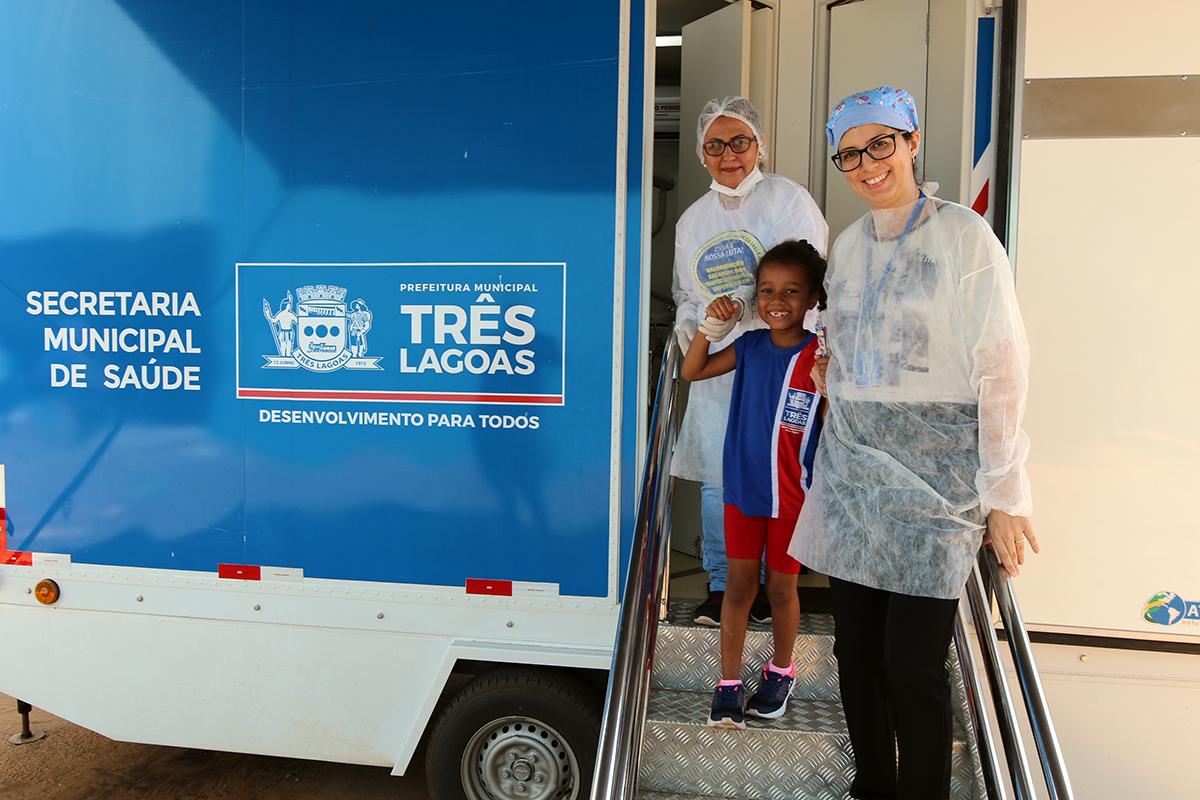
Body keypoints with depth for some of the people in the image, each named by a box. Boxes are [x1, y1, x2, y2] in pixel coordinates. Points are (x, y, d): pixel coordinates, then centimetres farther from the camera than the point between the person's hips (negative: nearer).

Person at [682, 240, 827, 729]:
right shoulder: (751, 346, -1)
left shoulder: (821, 357, -12)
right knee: (739, 584, 10)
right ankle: (729, 682, 23)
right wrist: (711, 324, -7)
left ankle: (780, 671, 38)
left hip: (791, 494, -2)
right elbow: (691, 372, 5)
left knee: (781, 587, 14)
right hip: (743, 487, 3)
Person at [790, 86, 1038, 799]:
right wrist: (831, 376, 7)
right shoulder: (849, 245, 14)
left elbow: (1000, 370, -9)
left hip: (931, 474, -5)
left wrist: (1004, 495, -11)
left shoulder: (964, 236, -4)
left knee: (912, 666, -3)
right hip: (851, 467, 6)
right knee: (856, 650, 11)